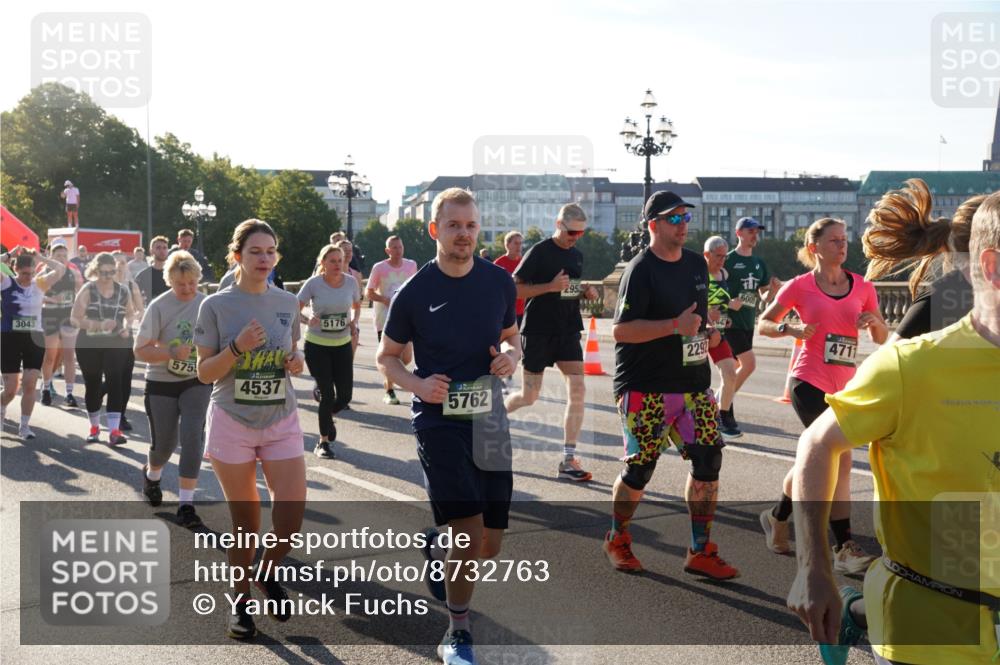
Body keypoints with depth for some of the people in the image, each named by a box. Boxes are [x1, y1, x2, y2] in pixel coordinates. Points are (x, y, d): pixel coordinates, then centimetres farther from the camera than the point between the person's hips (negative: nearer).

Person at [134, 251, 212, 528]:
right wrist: (172, 352, -27)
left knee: (192, 437, -14)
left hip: (197, 383, 1)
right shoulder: (159, 306, -12)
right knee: (164, 442, 9)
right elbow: (140, 350, -13)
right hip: (162, 384, -1)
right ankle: (151, 473, 46)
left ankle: (186, 503, -6)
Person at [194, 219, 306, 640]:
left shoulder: (288, 303, 3)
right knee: (245, 523, 5)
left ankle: (269, 572, 23)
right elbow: (204, 373, -6)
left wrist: (297, 363, -6)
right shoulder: (216, 306, -7)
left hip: (282, 422, 3)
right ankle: (241, 600, 26)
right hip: (232, 422, -2)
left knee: (292, 512, -7)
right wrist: (237, 347, -22)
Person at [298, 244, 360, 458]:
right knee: (327, 394, -4)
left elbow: (356, 307, 14)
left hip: (342, 345, 3)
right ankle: (323, 442, 14)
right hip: (317, 346, -3)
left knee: (345, 395, 0)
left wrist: (354, 322, -5)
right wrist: (307, 320, -25)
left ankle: (328, 416, 37)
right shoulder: (313, 284, -11)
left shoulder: (350, 282, -3)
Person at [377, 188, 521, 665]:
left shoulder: (500, 282, 3)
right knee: (470, 532, -13)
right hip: (438, 419, -4)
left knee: (489, 547, 6)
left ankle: (437, 550, 41)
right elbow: (386, 357, 5)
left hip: (489, 419, 4)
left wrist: (510, 356, -5)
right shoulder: (414, 293, -5)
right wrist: (417, 384, -14)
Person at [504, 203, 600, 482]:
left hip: (568, 331, 6)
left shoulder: (577, 255, 12)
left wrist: (586, 293, 3)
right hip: (538, 331, -5)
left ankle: (568, 461, -3)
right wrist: (550, 286, -22)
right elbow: (514, 289, -12)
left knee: (577, 390, -8)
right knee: (529, 397, 2)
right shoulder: (540, 252, -9)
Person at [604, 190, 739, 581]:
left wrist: (705, 334, 16)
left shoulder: (697, 263, 12)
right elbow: (621, 330, -20)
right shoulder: (640, 269, -12)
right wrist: (675, 326, -26)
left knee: (708, 457, -1)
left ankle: (701, 552, 9)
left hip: (692, 383, 7)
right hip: (645, 387, -6)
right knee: (640, 467, 0)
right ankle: (617, 540, 24)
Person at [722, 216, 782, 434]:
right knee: (749, 363, -15)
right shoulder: (728, 260, -7)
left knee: (736, 367, 11)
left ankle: (723, 409, 22)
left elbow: (764, 297, 15)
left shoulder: (759, 263, 13)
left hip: (748, 323, 7)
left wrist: (773, 290, -6)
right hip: (731, 322, -7)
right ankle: (724, 409, -4)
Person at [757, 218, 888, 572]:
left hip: (843, 386, 5)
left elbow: (882, 339, 10)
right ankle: (845, 548, -9)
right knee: (840, 456, -15)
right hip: (809, 381, -5)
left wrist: (875, 322, -12)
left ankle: (777, 517, 31)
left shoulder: (862, 287, 7)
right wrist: (792, 328, -13)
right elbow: (763, 323, 6)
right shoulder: (800, 286, -2)